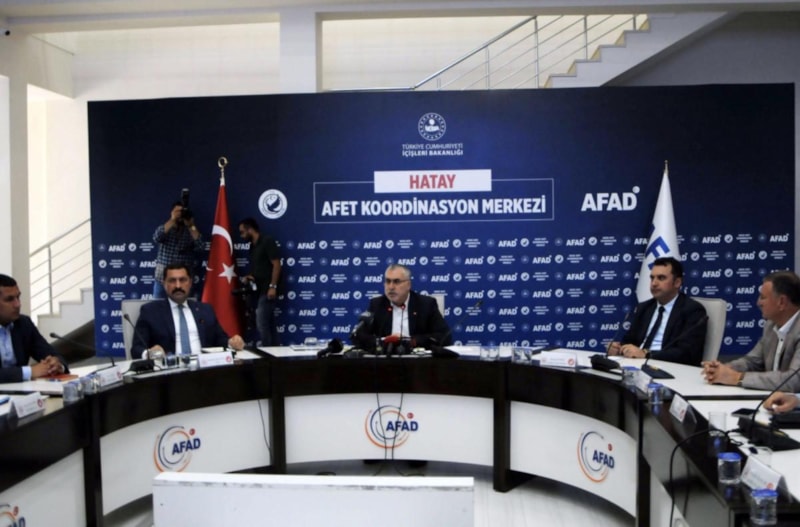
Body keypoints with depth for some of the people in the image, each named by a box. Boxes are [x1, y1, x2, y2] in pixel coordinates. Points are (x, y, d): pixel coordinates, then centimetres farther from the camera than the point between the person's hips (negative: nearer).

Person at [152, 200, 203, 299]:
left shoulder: (191, 232, 6)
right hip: (162, 278, 1)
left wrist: (191, 226, -13)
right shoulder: (164, 228, 8)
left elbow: (199, 245, -11)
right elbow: (156, 238, -14)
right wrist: (172, 220, -15)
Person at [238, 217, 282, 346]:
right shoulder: (253, 246, 17)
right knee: (269, 324, 10)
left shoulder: (267, 242, -9)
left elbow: (276, 264, -15)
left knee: (261, 323, -12)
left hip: (268, 290, -9)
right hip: (259, 290, 9)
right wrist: (248, 277, 5)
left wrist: (272, 286, -21)